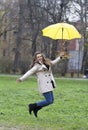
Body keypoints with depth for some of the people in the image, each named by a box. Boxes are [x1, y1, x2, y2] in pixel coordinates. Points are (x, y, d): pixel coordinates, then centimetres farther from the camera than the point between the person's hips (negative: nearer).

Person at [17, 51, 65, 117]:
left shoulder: (47, 63, 13)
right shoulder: (37, 66, -8)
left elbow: (53, 62, 30)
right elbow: (29, 72, -15)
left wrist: (60, 57, 31)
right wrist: (21, 79, -23)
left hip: (49, 85, 8)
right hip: (44, 85, -8)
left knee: (51, 100, 9)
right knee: (49, 101, -11)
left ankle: (35, 109, 20)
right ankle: (32, 106, 2)